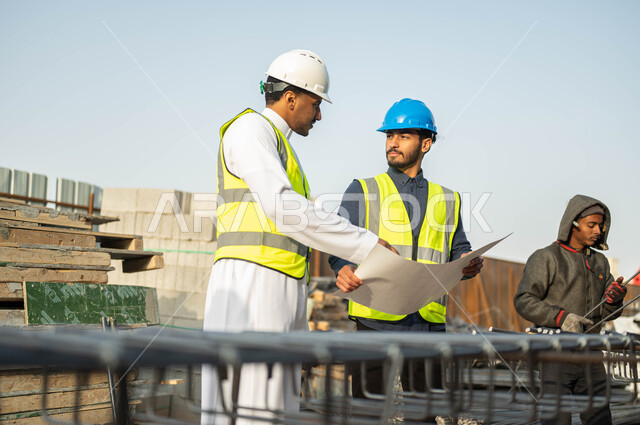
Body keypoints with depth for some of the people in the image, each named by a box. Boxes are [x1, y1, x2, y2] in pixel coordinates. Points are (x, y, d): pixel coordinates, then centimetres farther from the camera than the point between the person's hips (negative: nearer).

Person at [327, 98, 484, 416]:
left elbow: (458, 250, 17)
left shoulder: (447, 199, 20)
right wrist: (344, 269, -21)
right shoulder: (364, 190, 11)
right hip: (375, 319, -2)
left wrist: (469, 264, -7)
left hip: (429, 322, 3)